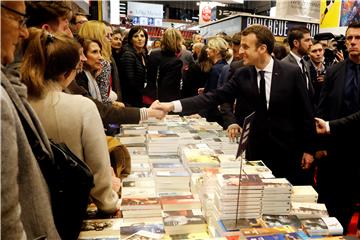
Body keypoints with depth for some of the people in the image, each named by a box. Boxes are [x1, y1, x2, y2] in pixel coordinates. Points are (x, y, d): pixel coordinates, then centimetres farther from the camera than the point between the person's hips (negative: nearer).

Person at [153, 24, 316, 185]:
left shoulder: (292, 73, -9)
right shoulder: (242, 75, -2)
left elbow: (305, 113, -4)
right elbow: (215, 97, -8)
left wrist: (308, 149, -1)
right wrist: (173, 105, -17)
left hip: (287, 150, -2)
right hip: (256, 150, 2)